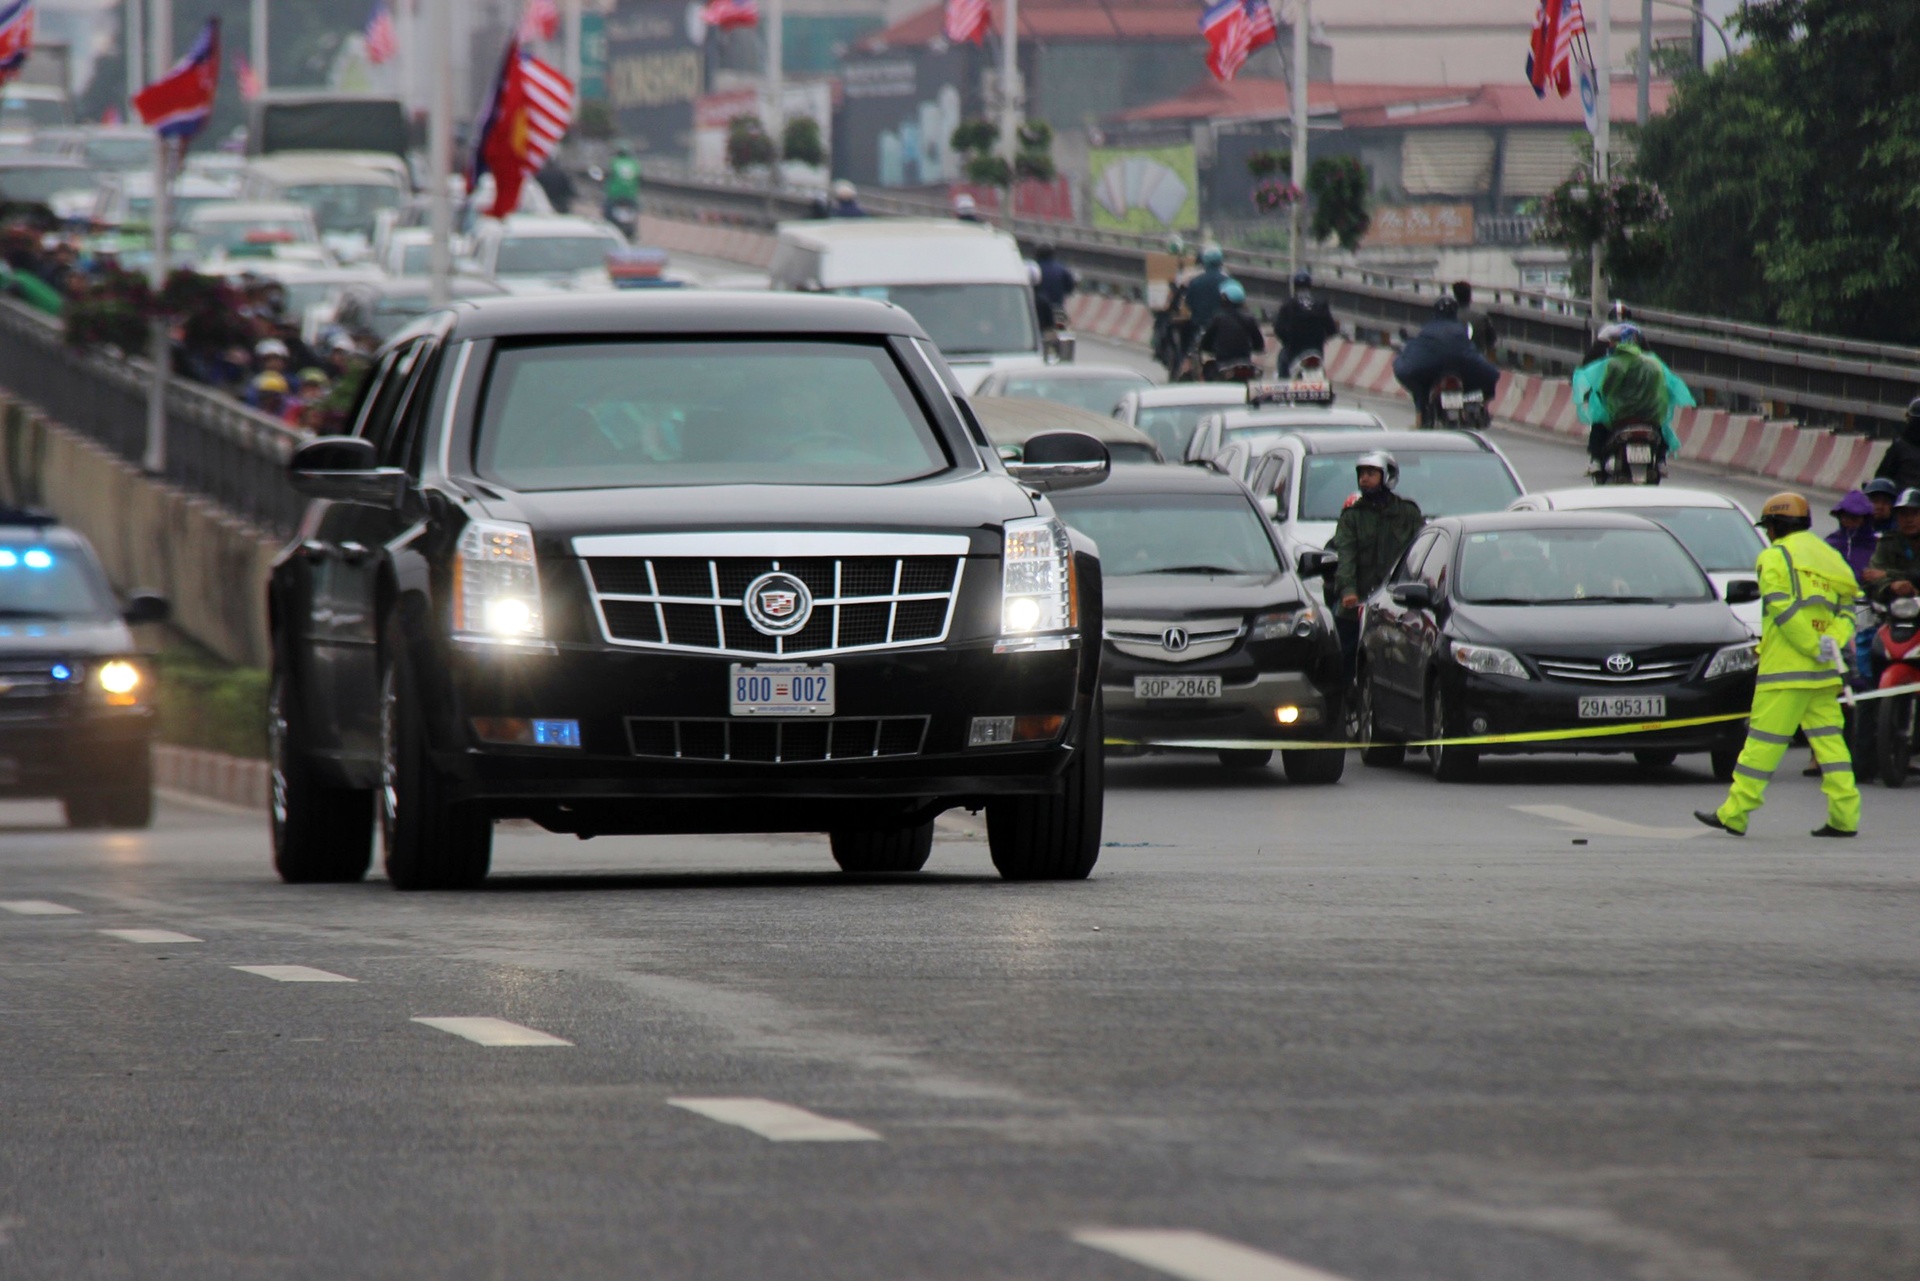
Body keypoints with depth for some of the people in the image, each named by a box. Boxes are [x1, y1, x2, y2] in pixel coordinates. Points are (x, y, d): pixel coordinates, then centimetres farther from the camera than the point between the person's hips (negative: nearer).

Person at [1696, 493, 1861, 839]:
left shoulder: (1774, 558, -4)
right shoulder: (1828, 556, 17)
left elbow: (1784, 610, -16)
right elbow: (1847, 609, 10)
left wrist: (1815, 647, -15)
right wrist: (1831, 643, -4)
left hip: (1786, 670, -6)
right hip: (1825, 672, 6)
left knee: (1764, 741, -4)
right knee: (1828, 739, 7)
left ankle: (1735, 812, -1)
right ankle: (1845, 815, -1)